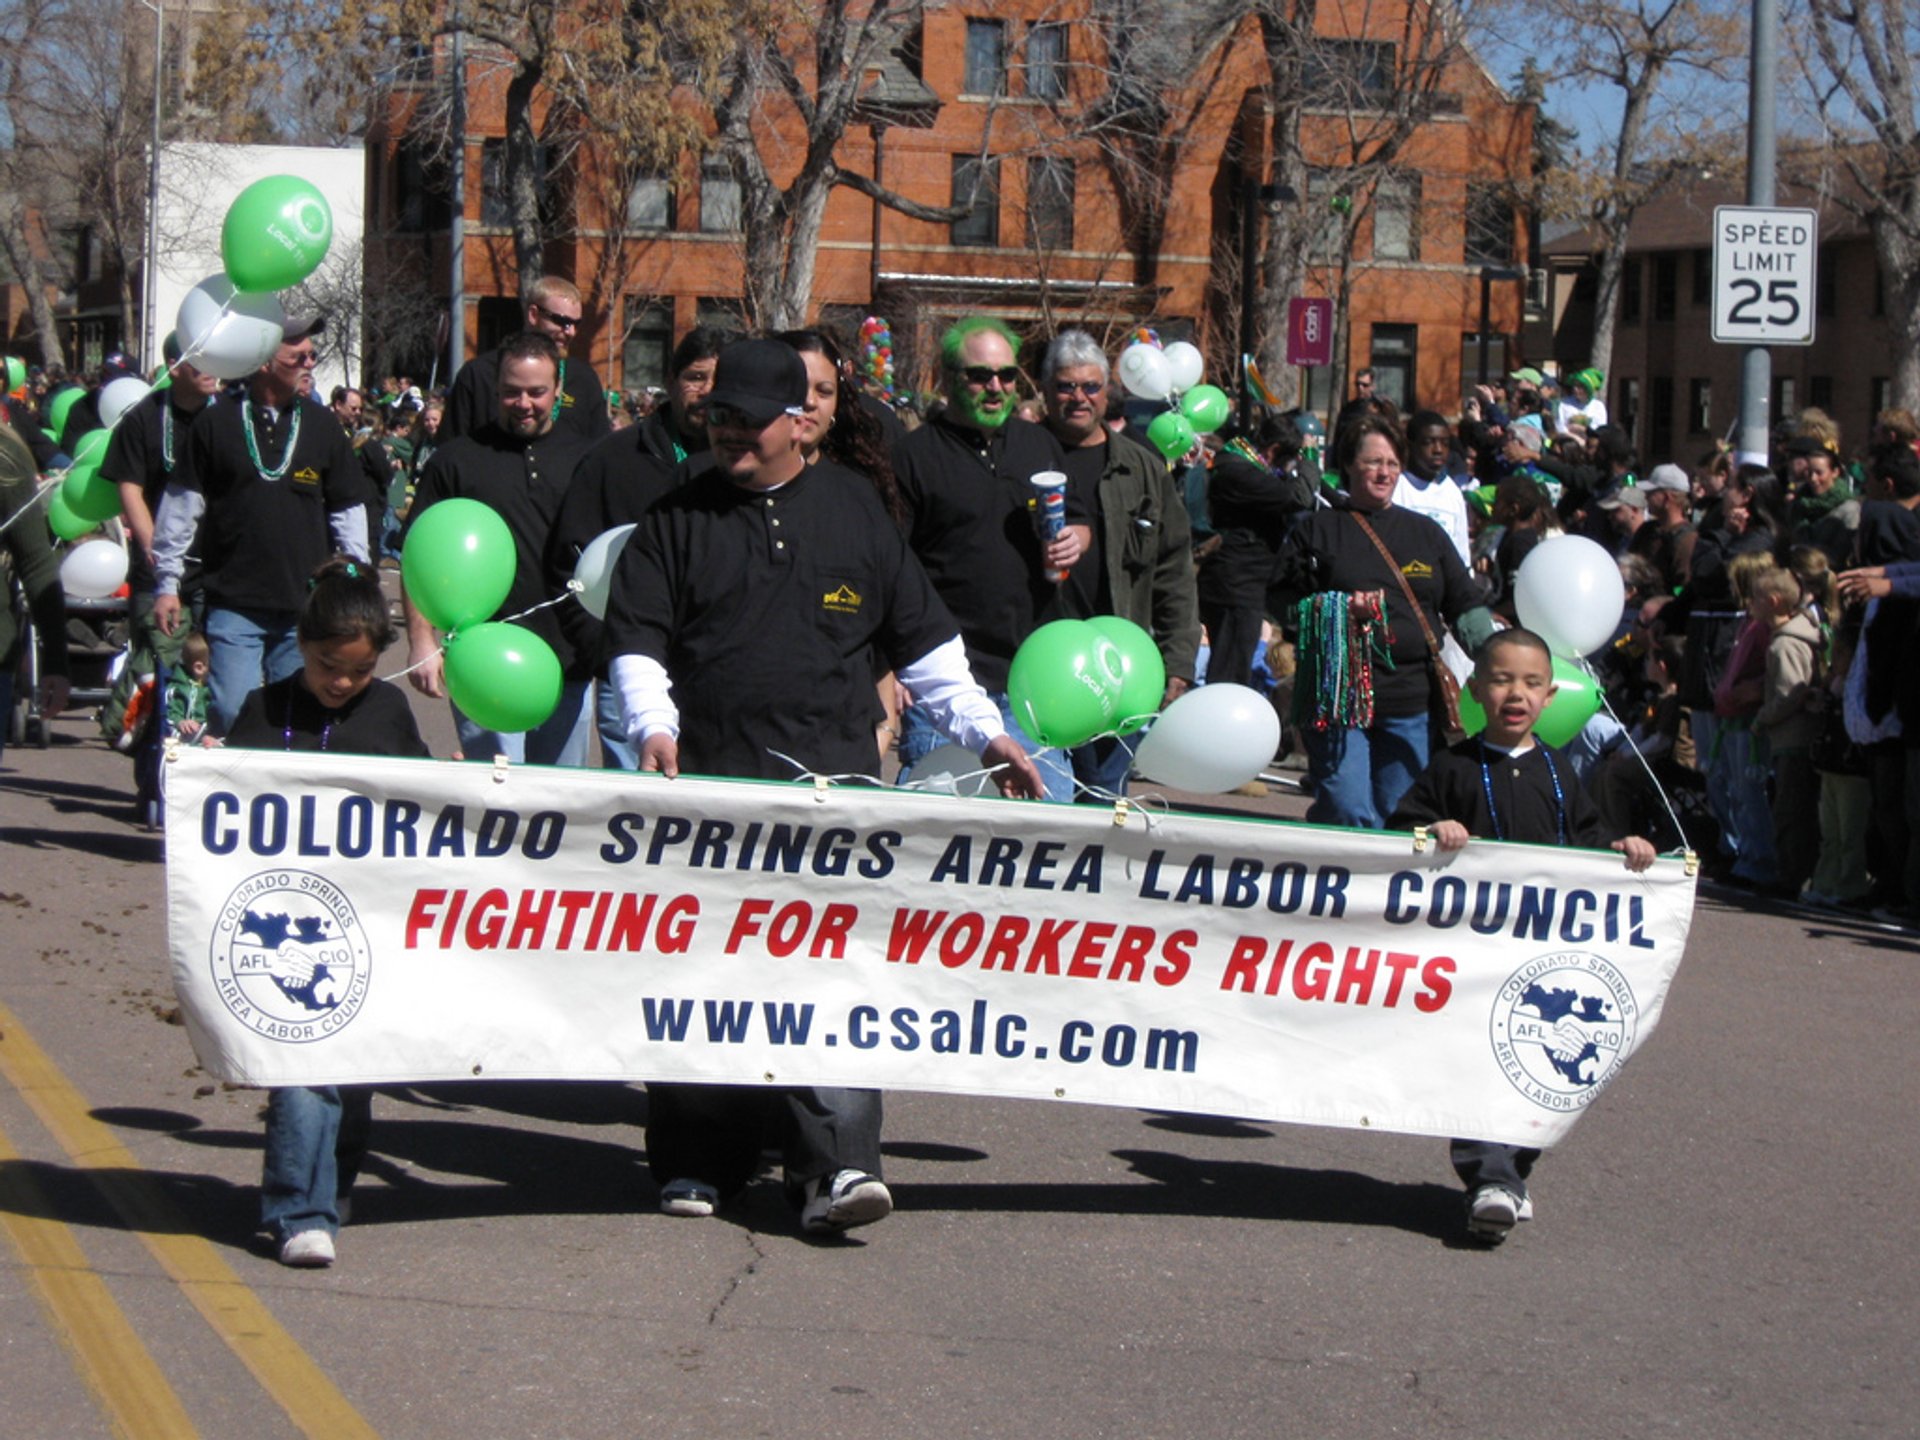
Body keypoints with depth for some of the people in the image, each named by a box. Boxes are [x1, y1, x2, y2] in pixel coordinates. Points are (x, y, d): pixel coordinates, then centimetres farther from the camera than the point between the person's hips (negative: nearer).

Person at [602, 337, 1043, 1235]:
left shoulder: (853, 509, 13)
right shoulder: (678, 519, 10)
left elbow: (921, 638, 18)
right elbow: (636, 641, 7)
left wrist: (986, 732, 12)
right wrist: (654, 726, -11)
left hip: (833, 788, 0)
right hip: (709, 783, 0)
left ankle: (835, 1166, -12)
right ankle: (700, 1163, 14)